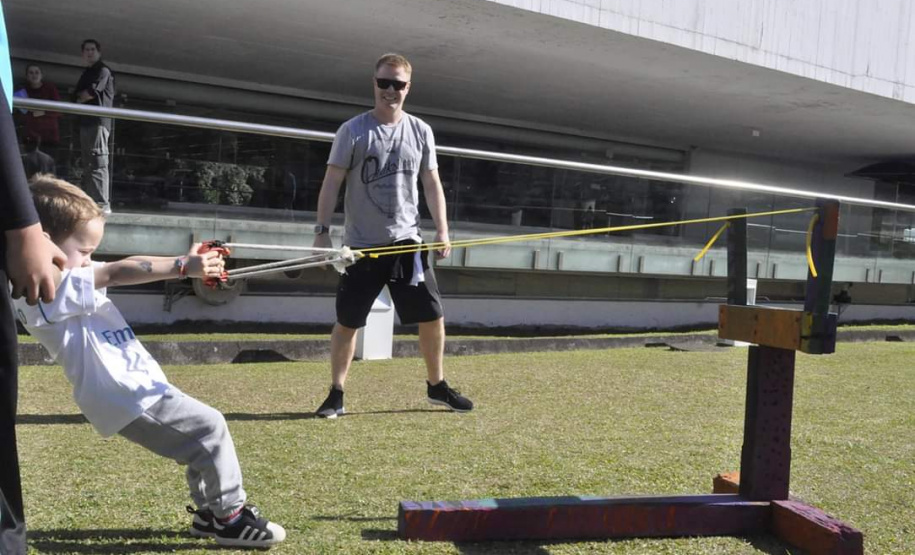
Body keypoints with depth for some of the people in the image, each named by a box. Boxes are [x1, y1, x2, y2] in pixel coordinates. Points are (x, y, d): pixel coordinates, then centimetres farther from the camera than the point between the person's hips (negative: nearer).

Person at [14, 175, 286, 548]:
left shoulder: (61, 277, 14)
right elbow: (117, 274, -26)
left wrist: (188, 262, -4)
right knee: (211, 428, -11)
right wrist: (184, 266, -30)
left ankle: (209, 512, 28)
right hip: (128, 397, -11)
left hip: (133, 389, 11)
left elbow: (119, 272, 7)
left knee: (202, 432, 18)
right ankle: (230, 517, 1)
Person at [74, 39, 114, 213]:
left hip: (99, 121, -9)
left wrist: (80, 97, 7)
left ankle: (102, 204, -20)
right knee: (88, 164, 7)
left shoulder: (103, 71, 0)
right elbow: (79, 95, 23)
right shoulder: (86, 73, 27)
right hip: (86, 122, 9)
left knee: (98, 163, -15)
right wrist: (82, 95, 2)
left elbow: (93, 92, -10)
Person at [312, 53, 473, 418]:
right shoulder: (353, 131, -3)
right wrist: (322, 231, -10)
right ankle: (336, 394, 15)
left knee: (432, 316, 3)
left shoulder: (420, 131, 7)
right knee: (347, 322, 2)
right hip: (362, 245, -2)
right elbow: (331, 183, -3)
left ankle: (436, 386, 21)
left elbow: (431, 184, 10)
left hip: (407, 242, 3)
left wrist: (442, 230, 0)